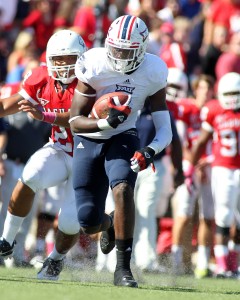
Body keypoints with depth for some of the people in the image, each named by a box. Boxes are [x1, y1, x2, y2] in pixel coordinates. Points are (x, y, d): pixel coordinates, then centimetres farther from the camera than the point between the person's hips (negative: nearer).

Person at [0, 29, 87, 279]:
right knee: (29, 179, -29)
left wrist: (44, 115, -48)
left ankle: (57, 258, 24)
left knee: (70, 222, -11)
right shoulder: (42, 78, -7)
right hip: (58, 151, 3)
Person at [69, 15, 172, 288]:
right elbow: (75, 121, -18)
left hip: (123, 138, 0)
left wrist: (151, 150, -31)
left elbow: (164, 127, -10)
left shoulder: (153, 73, -14)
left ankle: (123, 268, -22)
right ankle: (109, 224, 41)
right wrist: (106, 123, -36)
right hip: (89, 140, 0)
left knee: (123, 188, -30)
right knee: (88, 222, -1)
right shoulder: (94, 66, -20)